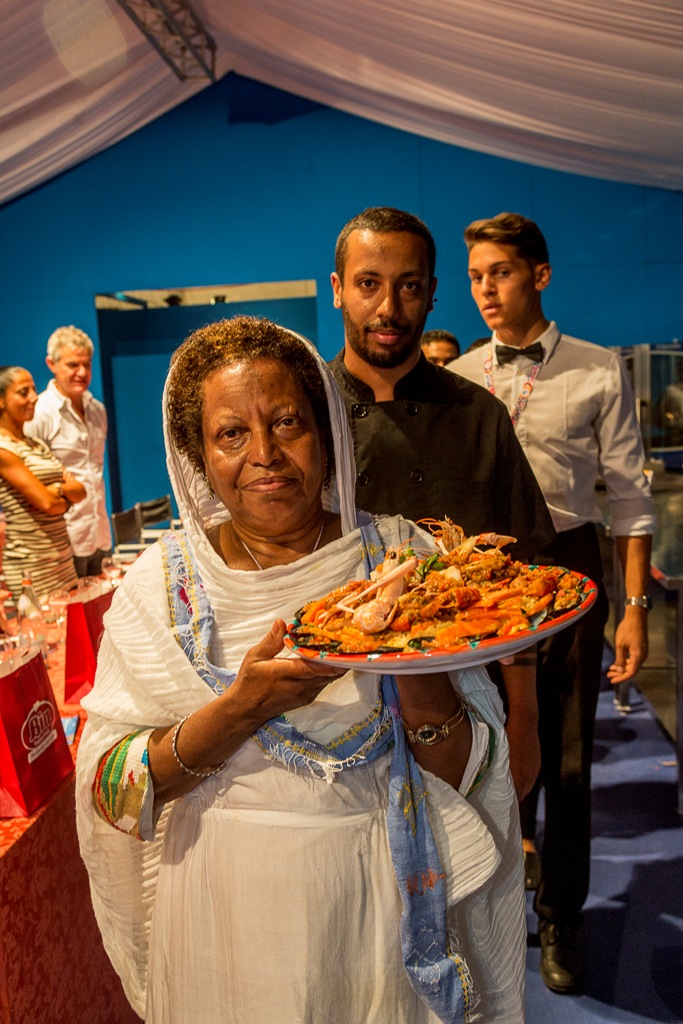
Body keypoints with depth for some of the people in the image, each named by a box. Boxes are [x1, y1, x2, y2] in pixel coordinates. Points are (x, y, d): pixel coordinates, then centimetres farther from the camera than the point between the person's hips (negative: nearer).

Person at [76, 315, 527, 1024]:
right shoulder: (161, 582, -8)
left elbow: (469, 774, -10)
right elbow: (107, 793, -12)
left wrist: (415, 662, -29)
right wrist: (241, 709, -27)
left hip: (380, 913, 0)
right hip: (228, 926, 0)